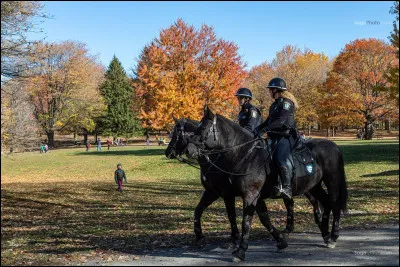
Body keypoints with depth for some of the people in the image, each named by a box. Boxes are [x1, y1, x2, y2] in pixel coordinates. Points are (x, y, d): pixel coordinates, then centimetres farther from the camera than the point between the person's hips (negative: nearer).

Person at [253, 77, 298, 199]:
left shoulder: (287, 103, -7)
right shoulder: (274, 105, 21)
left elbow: (281, 121, -20)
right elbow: (269, 121, 25)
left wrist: (264, 129, -27)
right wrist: (257, 128, 9)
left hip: (286, 136, -10)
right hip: (275, 137, 10)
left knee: (282, 158, -28)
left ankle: (287, 188, -32)